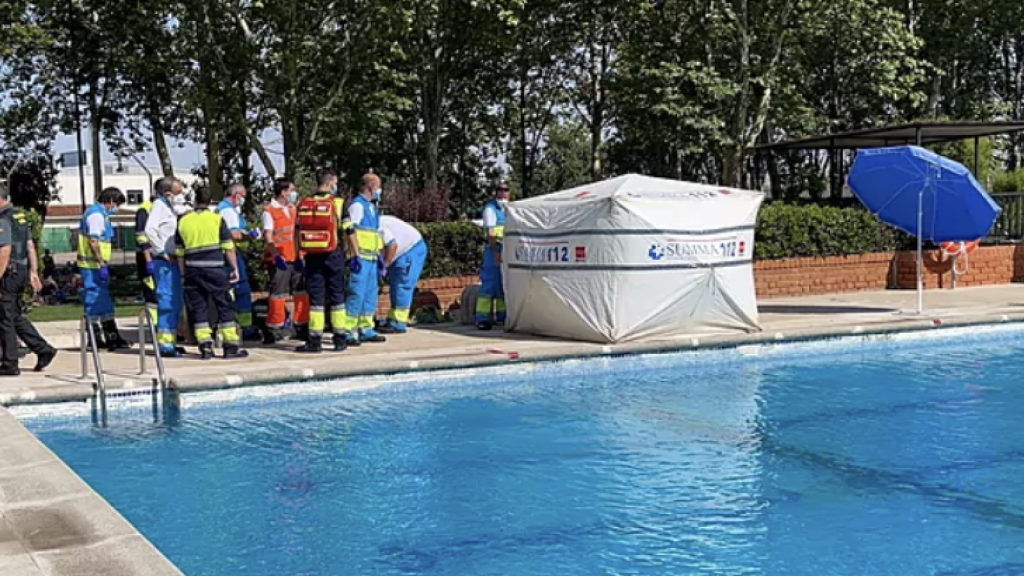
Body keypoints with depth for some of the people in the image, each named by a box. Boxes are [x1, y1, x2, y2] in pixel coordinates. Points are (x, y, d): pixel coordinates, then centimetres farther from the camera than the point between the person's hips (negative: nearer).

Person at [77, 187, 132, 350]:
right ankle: (95, 337, 1)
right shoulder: (96, 215, -13)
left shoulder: (100, 214, 18)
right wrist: (102, 265, -22)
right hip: (93, 265, -10)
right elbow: (93, 242, -21)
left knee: (105, 302, 12)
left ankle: (112, 337, 16)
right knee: (94, 299, -4)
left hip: (97, 265, 10)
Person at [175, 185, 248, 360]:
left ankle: (205, 346, 2)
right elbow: (228, 247, -4)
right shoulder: (217, 219, -2)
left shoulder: (183, 222, 7)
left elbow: (179, 252, 10)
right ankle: (231, 345, 4)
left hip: (193, 270, 3)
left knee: (198, 308, 8)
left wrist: (184, 274, 17)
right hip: (215, 269, -3)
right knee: (224, 307, 4)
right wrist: (235, 268, 3)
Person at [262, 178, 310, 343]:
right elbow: (268, 238, -14)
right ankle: (274, 330, 6)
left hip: (294, 259, 7)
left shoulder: (292, 209, 15)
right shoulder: (269, 211, -6)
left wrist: (299, 256, 8)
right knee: (278, 295, -3)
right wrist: (277, 256, -26)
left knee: (301, 293, 7)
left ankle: (301, 328, 16)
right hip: (279, 260, -7)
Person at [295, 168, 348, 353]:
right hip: (333, 255, -2)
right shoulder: (338, 203, -5)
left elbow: (298, 232, 6)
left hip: (312, 256, 2)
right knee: (337, 296, 7)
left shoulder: (303, 204, 5)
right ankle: (339, 339, 11)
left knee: (315, 296, 6)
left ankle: (315, 340, 3)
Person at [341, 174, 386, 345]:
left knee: (370, 295, 12)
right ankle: (347, 331, -8)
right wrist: (355, 255, -22)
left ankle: (365, 329, 19)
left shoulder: (371, 206, 20)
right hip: (360, 257, -10)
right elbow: (350, 231, -17)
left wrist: (379, 254, 24)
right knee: (357, 294, -11)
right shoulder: (357, 204, -10)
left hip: (371, 257, 10)